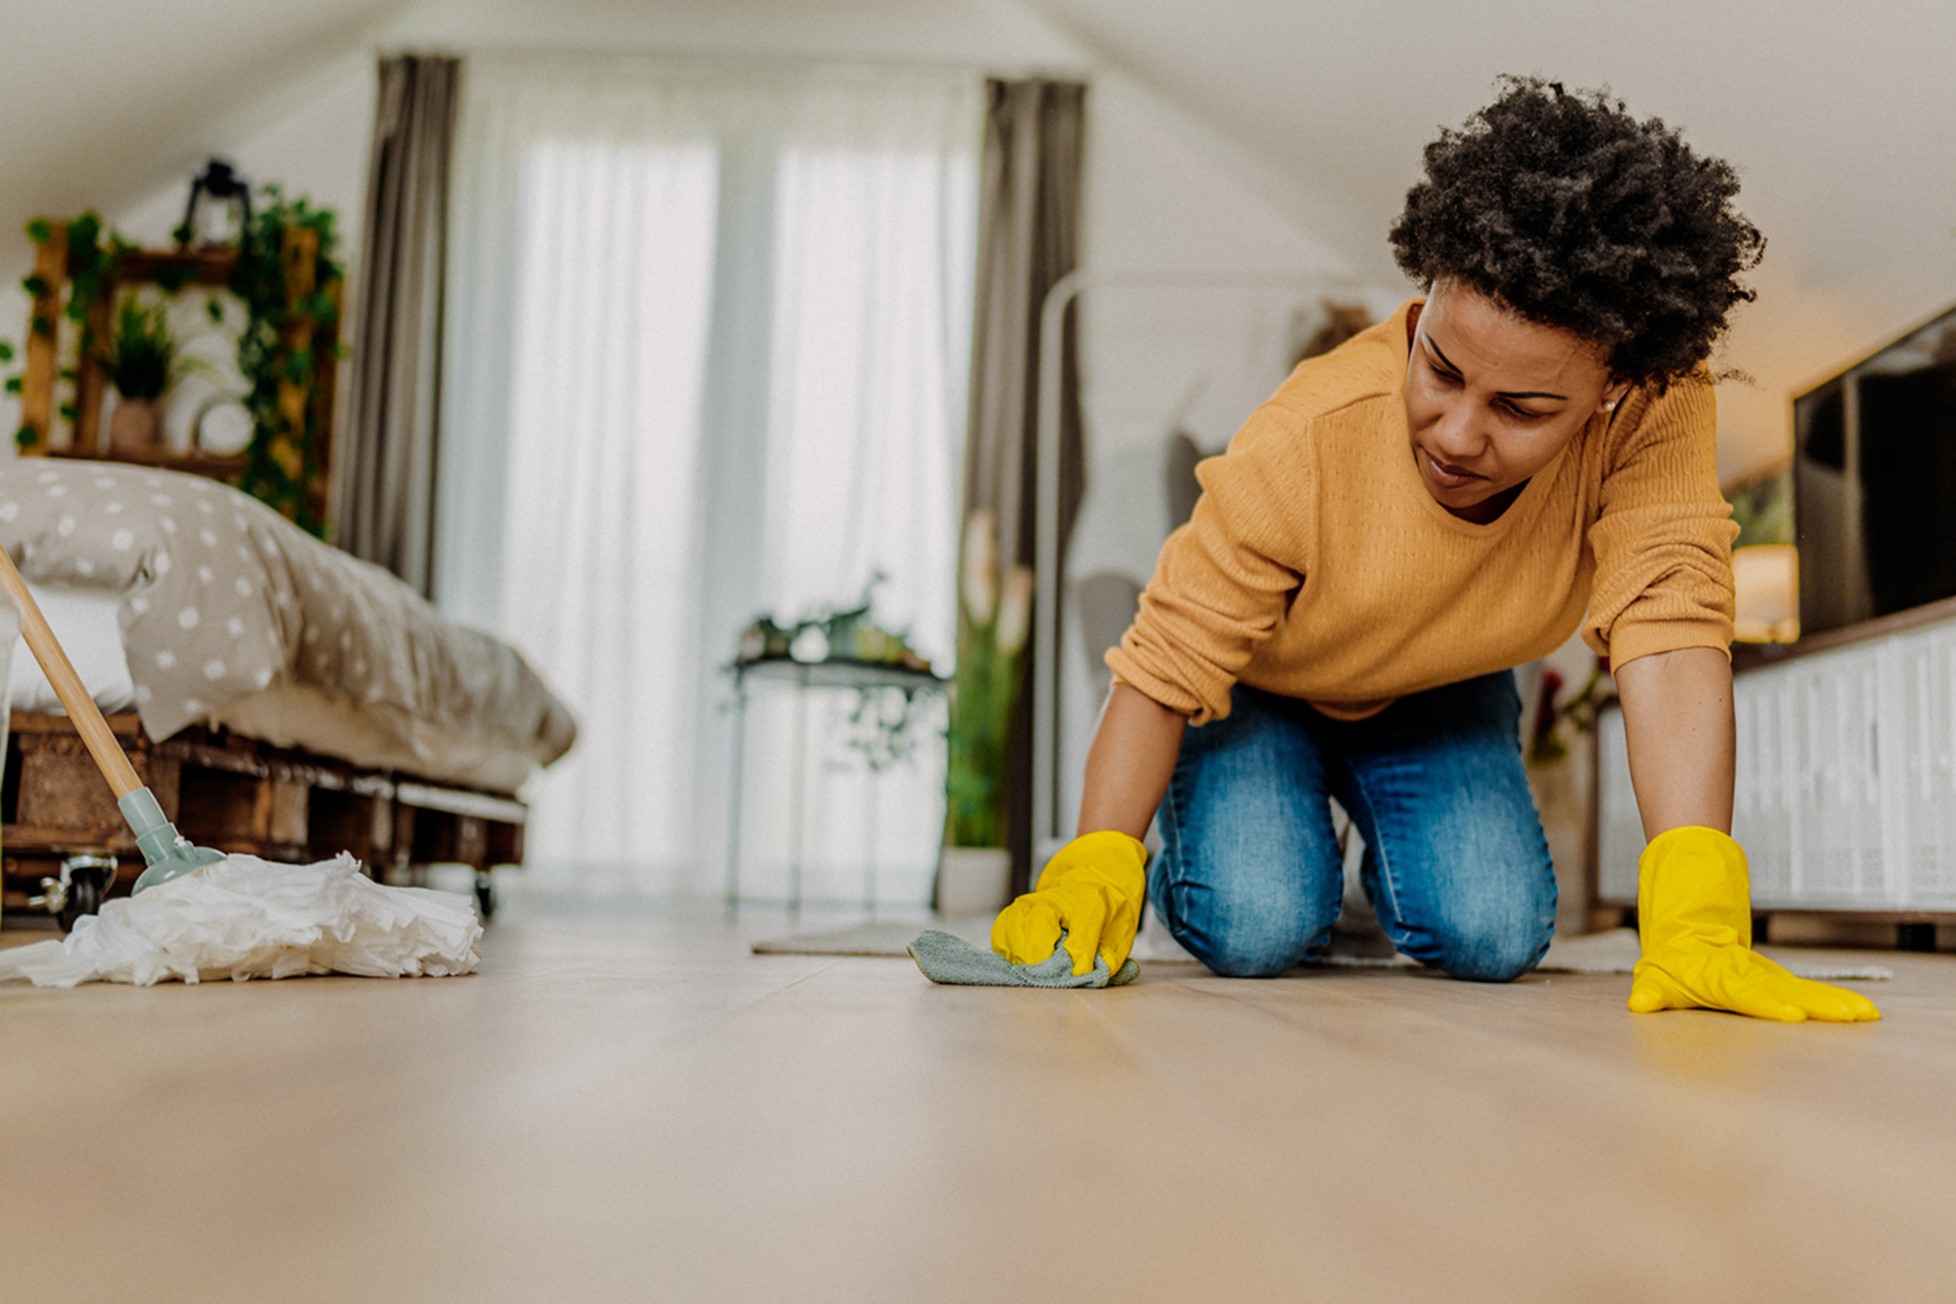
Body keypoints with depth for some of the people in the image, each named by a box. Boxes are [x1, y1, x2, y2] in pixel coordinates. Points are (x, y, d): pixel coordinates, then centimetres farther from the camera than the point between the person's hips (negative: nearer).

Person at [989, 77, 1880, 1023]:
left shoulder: (1656, 408, -31)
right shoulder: (1304, 445, -37)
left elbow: (1668, 627, -38)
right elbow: (1164, 669, -29)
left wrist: (1697, 922, -48)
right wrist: (1094, 873, -40)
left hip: (1436, 698, 3)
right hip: (1263, 688, -2)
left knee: (1494, 937, -18)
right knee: (1257, 928, -23)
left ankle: (1390, 845, 19)